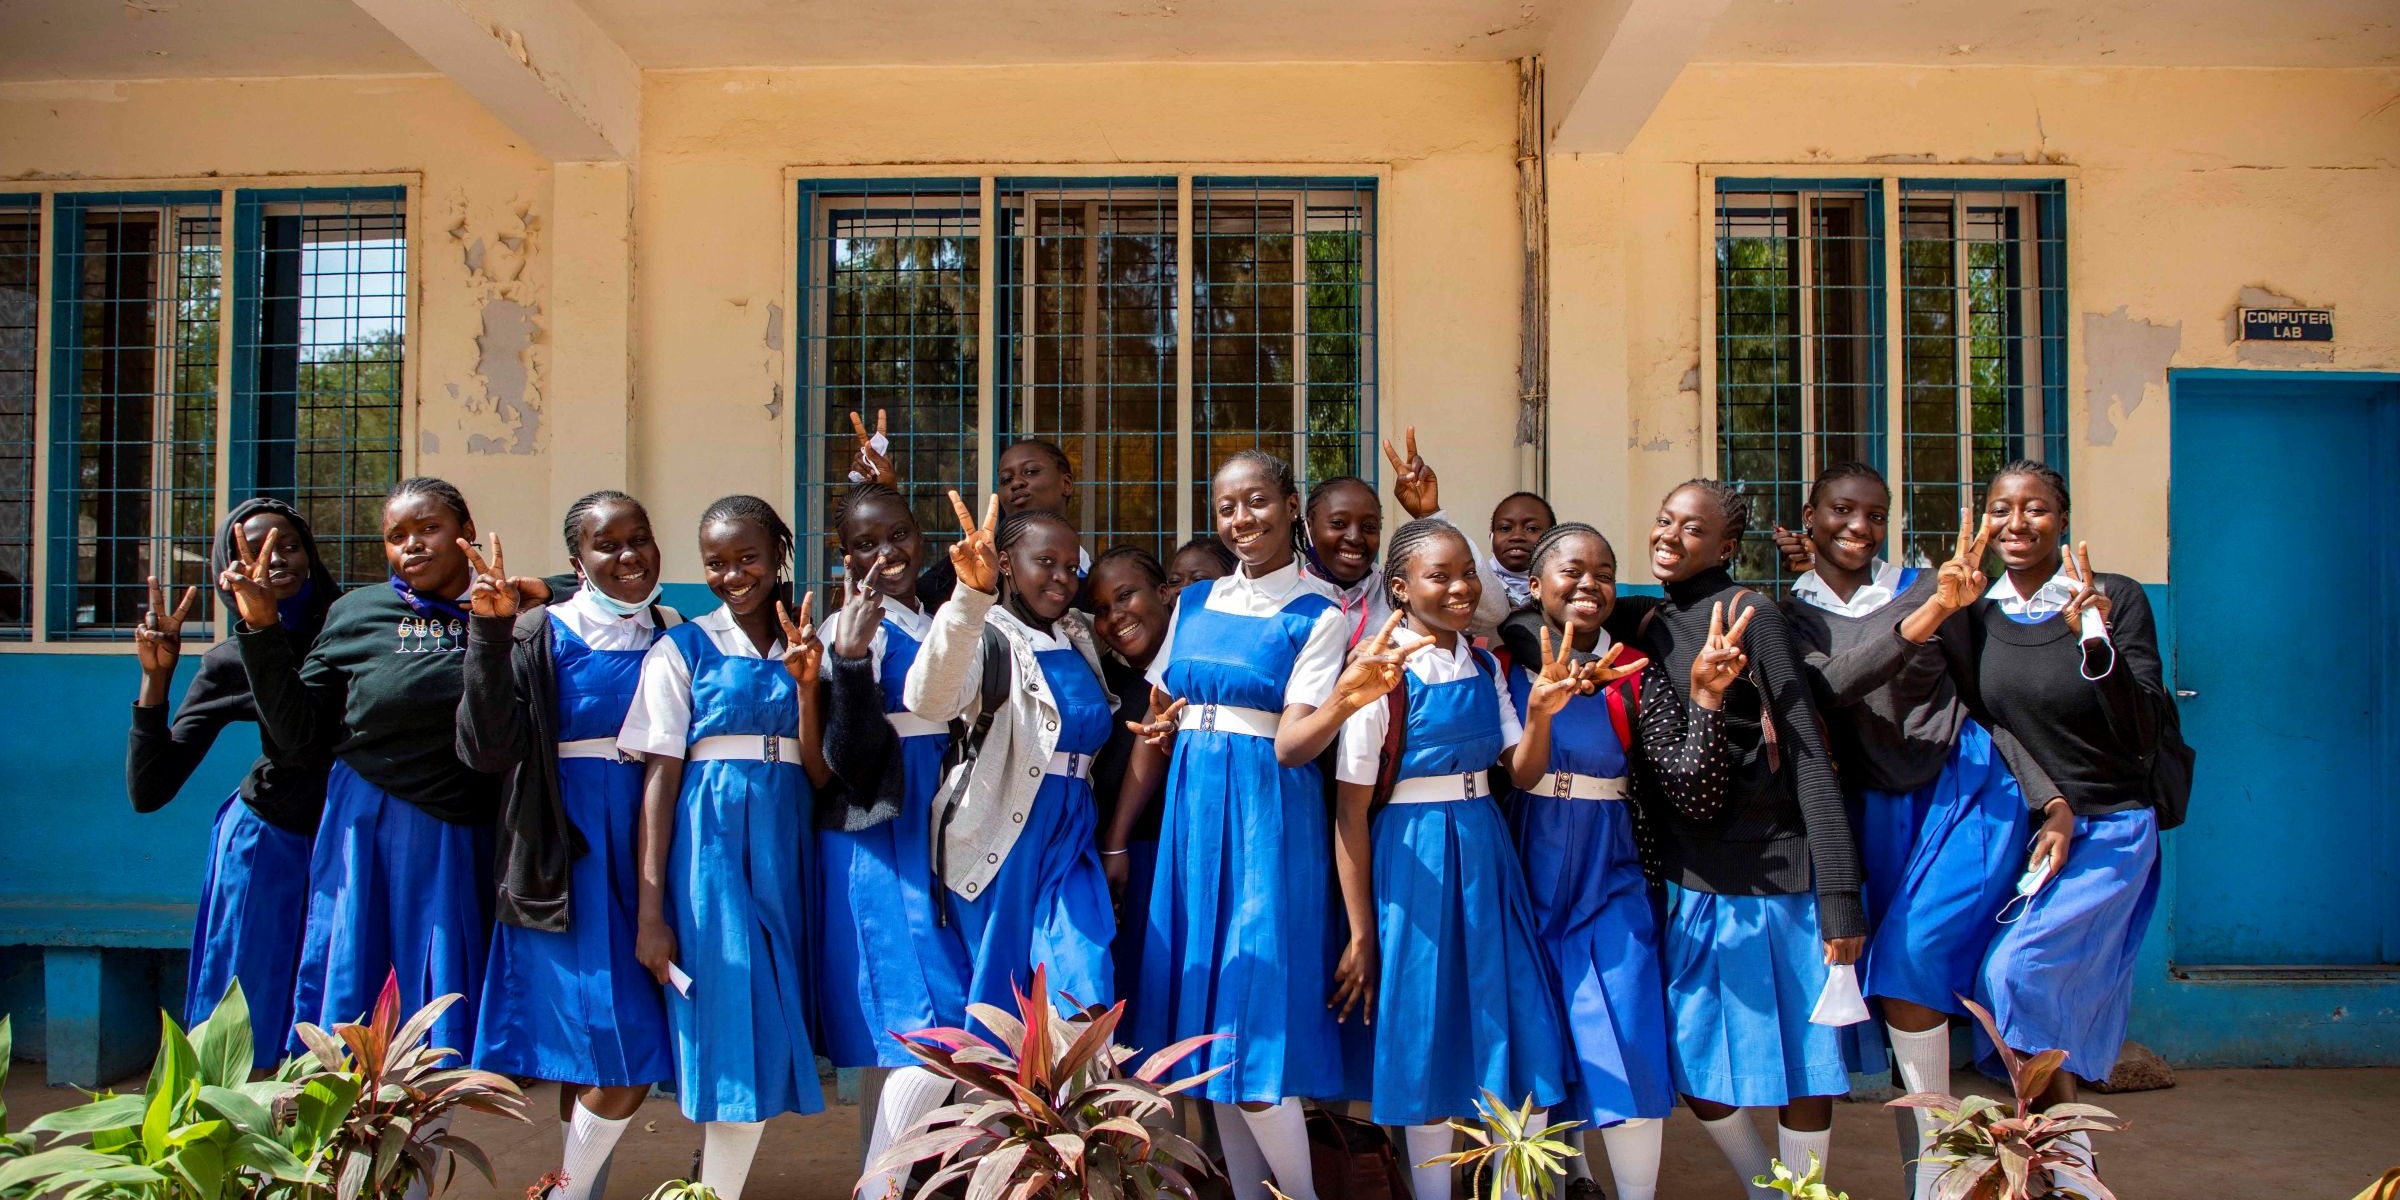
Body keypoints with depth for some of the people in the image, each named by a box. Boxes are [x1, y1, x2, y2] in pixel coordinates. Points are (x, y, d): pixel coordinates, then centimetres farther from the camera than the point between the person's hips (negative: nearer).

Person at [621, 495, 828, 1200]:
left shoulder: (805, 651, 12)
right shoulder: (682, 649, 2)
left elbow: (820, 776, 4)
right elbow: (659, 779, -3)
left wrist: (805, 685, -10)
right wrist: (650, 911, -8)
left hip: (786, 851, 4)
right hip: (709, 845, -4)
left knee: (771, 1038, 4)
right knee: (733, 1035, -7)